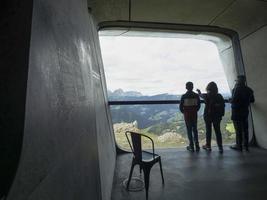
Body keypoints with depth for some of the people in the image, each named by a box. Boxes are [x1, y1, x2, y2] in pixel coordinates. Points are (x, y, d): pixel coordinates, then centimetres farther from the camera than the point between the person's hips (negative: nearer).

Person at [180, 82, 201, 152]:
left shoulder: (184, 96, -11)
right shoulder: (196, 95, -3)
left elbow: (181, 106, -8)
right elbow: (199, 105, 3)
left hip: (187, 115, -2)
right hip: (194, 115, 3)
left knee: (189, 130, 6)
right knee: (195, 130, 14)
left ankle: (191, 146, 12)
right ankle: (197, 145, 18)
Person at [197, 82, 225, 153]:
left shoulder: (206, 96, -11)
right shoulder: (219, 96, -3)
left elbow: (201, 95, 12)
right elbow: (223, 106, -1)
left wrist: (199, 92, 34)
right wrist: (221, 115, 8)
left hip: (208, 116, -2)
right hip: (217, 116, 3)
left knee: (208, 131, 9)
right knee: (218, 131, 8)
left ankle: (208, 146, 21)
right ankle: (220, 147, 9)